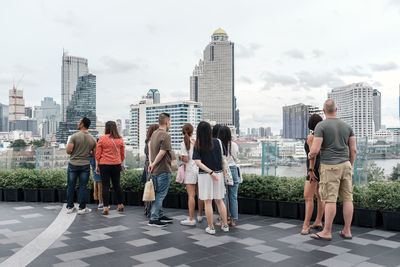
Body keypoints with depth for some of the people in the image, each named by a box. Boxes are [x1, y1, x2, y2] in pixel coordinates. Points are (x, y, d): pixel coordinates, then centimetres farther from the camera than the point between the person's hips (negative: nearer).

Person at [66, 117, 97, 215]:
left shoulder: (74, 136, -11)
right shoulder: (93, 139, 0)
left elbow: (68, 151, -14)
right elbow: (94, 154, 4)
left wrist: (74, 153, 7)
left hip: (73, 164, -1)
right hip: (85, 165, 2)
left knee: (71, 186, 10)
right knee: (83, 187, 7)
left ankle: (70, 207, 17)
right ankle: (82, 208, 10)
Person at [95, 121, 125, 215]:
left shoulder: (102, 139, -6)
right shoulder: (120, 139, 3)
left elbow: (98, 154, -3)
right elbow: (122, 154, 9)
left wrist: (97, 166, 4)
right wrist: (121, 164, 20)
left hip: (104, 165, -3)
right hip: (116, 165, 3)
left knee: (105, 186, 2)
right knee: (117, 185, 14)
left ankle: (106, 207, 2)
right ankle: (120, 205, 22)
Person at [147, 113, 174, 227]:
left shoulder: (154, 134, 11)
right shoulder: (165, 135, -16)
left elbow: (150, 149, 10)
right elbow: (162, 153, -20)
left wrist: (151, 163, 4)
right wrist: (153, 164, -10)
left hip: (155, 170, 9)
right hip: (163, 170, -9)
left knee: (158, 194, 17)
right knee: (160, 194, -2)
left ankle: (160, 215, 29)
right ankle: (153, 219, 1)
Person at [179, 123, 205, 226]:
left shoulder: (184, 143, -8)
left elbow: (186, 159, -13)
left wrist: (181, 157, 7)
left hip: (190, 170, -4)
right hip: (200, 169, 4)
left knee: (191, 195, -3)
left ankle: (191, 219, -2)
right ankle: (200, 216, 26)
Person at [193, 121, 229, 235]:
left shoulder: (198, 145, -6)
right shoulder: (218, 142, -2)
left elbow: (198, 162, -15)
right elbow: (224, 157, 2)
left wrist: (211, 172, -16)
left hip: (204, 175, -2)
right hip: (219, 174, 2)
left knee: (208, 202, 6)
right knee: (219, 201, 16)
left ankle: (211, 228, 11)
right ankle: (225, 225, 21)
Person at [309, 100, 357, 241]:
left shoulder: (321, 126, -10)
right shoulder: (347, 126, 7)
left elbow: (315, 150, -15)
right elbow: (353, 150, 7)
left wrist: (310, 155, 8)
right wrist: (350, 167, 18)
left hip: (330, 167, -5)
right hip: (345, 165, 5)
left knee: (330, 199, -3)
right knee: (347, 198, 8)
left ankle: (327, 232, 4)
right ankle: (347, 231, 14)